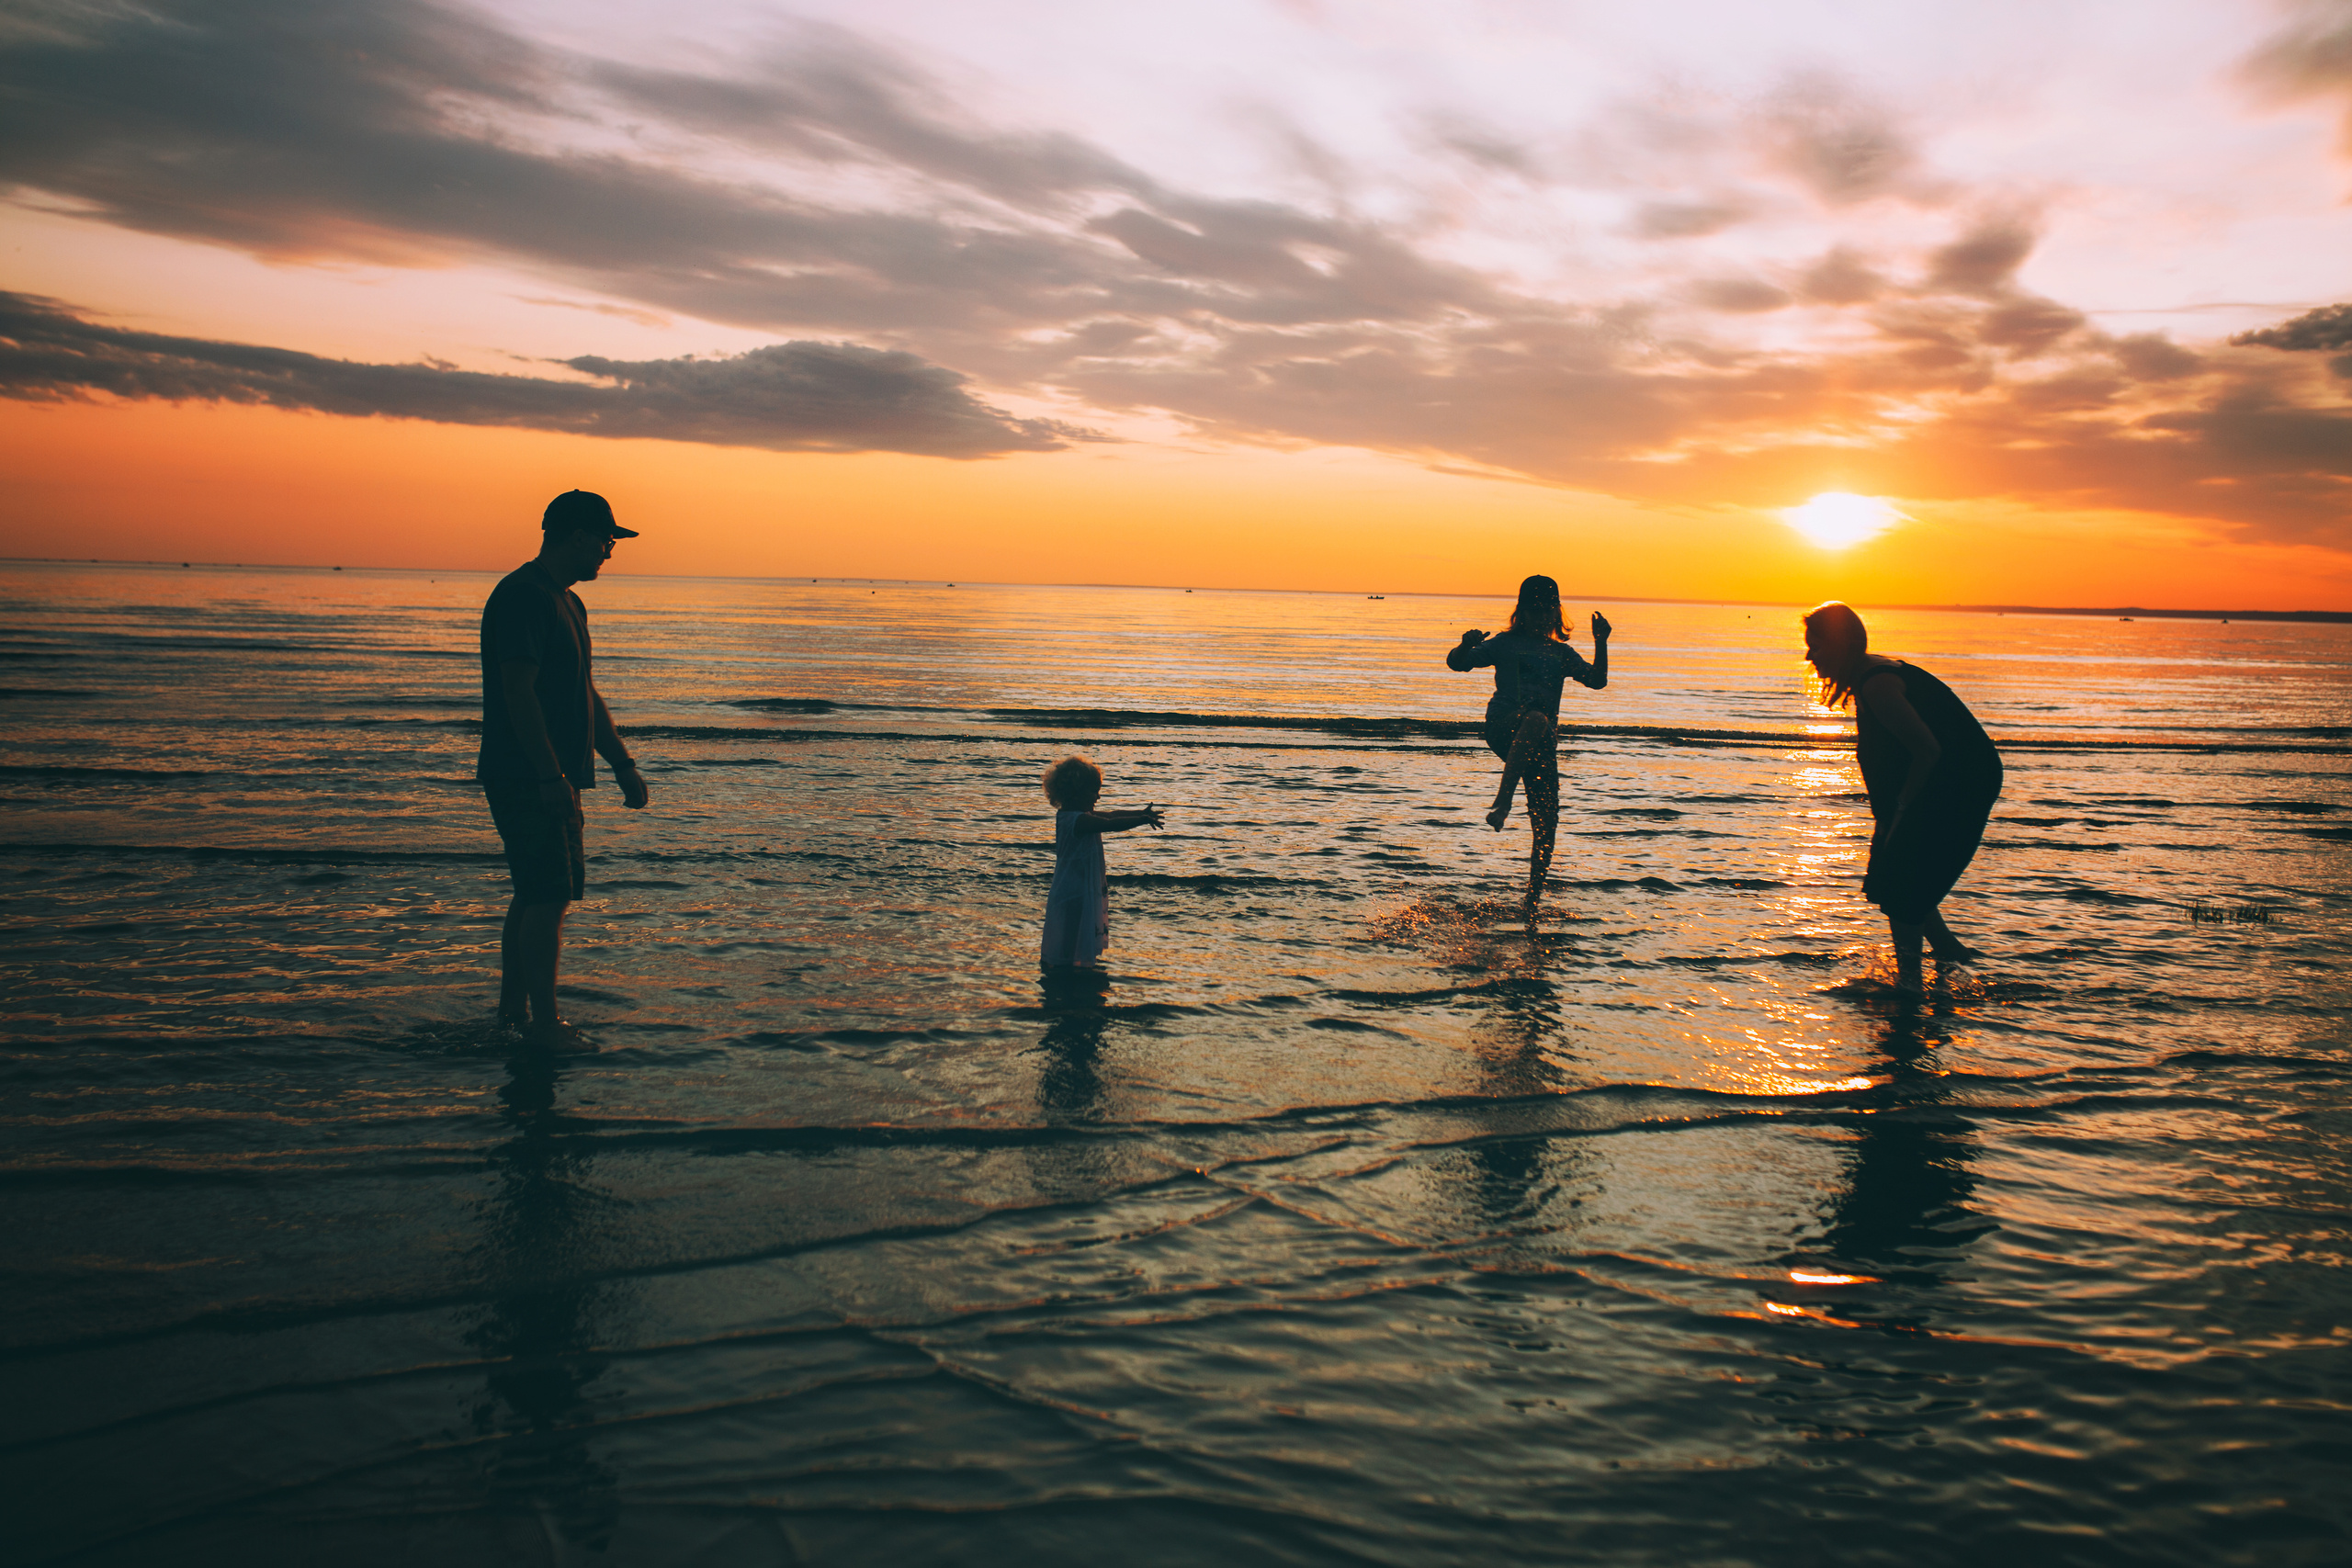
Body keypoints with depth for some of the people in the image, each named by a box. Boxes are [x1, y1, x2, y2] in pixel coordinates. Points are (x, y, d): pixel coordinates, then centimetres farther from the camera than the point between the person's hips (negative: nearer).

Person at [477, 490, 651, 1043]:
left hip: (552, 779, 10)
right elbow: (518, 691, -22)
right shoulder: (523, 597, -14)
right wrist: (551, 776, -25)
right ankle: (546, 1023, -7)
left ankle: (513, 1012, 22)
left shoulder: (566, 602, 19)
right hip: (526, 777, -10)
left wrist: (624, 766, 19)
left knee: (537, 893, 14)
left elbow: (586, 696, 23)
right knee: (548, 895, -11)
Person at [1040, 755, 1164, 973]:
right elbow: (1110, 824, -29)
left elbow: (1111, 814, 16)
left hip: (1086, 889, 11)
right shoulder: (1078, 820, -22)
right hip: (1074, 892, -11)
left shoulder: (1082, 815, 10)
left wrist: (1142, 813, 11)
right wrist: (1142, 820, -24)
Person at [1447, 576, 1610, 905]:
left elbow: (1597, 680, 9)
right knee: (1536, 719, -40)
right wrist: (1466, 645, -17)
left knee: (1546, 821, -4)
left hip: (1541, 742, 4)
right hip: (1503, 730, -4)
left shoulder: (1561, 653, 19)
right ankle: (1502, 804, -45)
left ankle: (1534, 895, 9)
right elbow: (1456, 663, 5)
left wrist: (1601, 643, -4)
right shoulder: (1504, 643, 12)